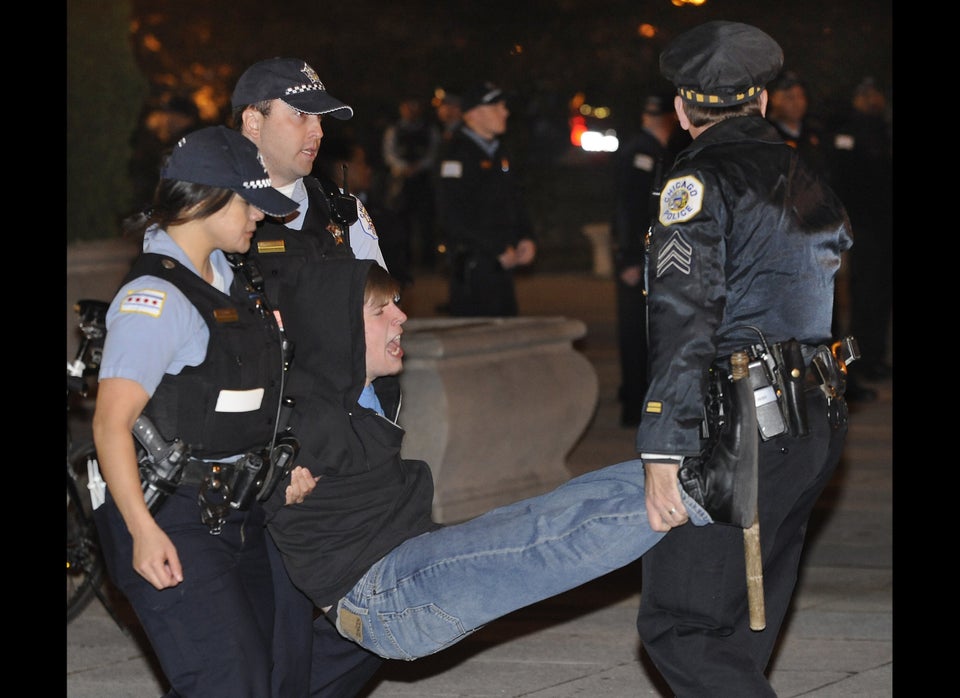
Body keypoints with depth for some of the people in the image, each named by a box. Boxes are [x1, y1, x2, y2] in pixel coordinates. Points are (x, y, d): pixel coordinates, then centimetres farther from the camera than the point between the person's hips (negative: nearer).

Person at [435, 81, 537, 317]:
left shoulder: (499, 152, 16)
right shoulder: (457, 153, -12)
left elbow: (515, 199, 25)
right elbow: (454, 216, -19)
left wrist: (527, 237, 7)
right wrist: (498, 250, -16)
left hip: (502, 264, 9)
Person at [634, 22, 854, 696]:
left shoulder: (700, 181, -8)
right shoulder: (810, 186, 17)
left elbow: (686, 319, -18)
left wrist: (665, 446, -20)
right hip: (818, 427, 9)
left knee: (678, 627, -9)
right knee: (739, 636, 15)